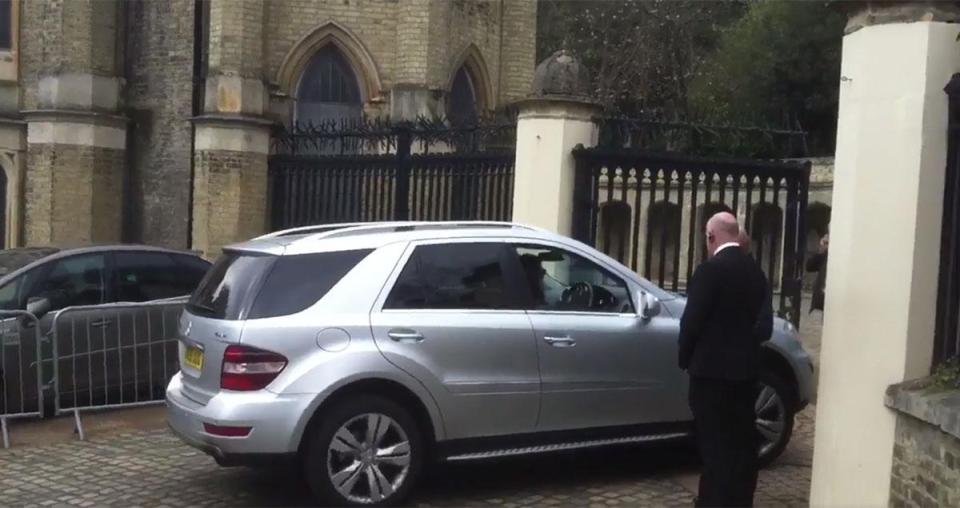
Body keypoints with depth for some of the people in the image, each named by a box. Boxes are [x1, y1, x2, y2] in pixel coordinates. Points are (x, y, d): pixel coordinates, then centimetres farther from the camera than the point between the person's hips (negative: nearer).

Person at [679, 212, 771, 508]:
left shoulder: (710, 270, -16)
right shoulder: (755, 271, 7)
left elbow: (692, 321, -15)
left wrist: (685, 358, 1)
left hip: (712, 370, -7)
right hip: (746, 368, 7)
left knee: (715, 444, 0)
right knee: (742, 443, 13)